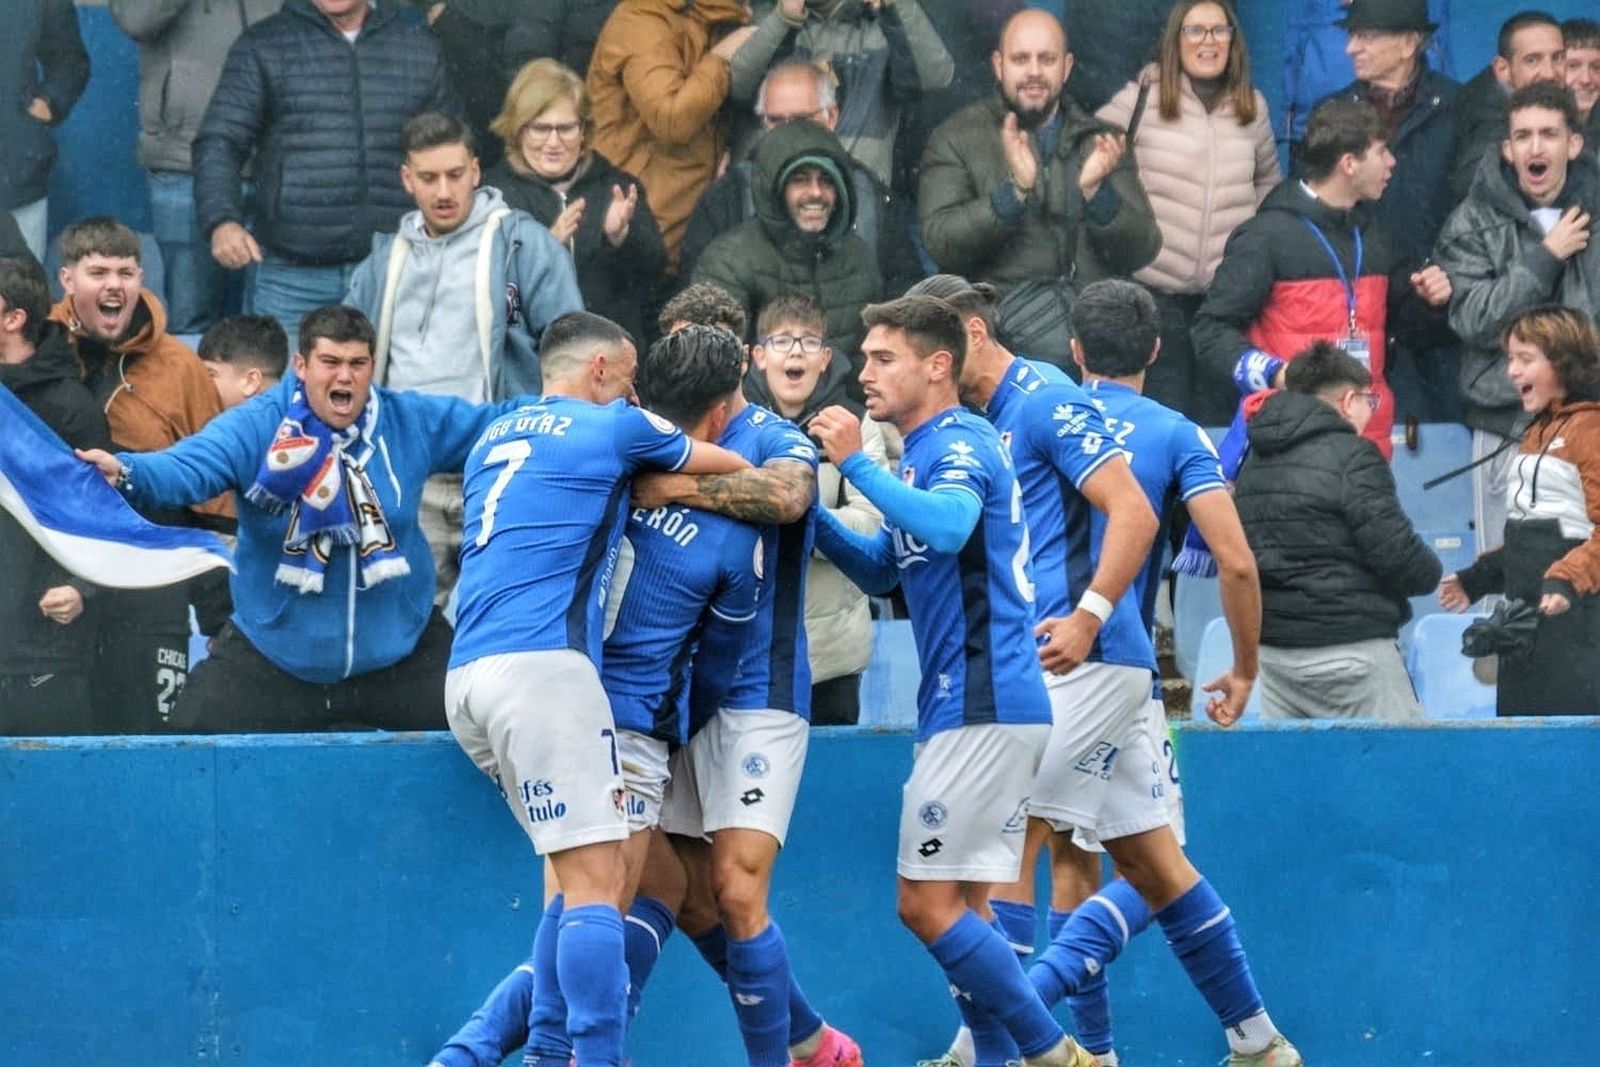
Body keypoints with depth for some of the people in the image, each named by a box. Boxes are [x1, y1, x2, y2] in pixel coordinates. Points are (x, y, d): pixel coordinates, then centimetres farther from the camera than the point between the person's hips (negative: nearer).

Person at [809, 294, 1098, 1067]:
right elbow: (881, 570, 26)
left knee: (928, 904, -10)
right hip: (977, 707, 10)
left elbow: (945, 527, -32)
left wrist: (854, 462, -26)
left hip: (981, 706, -10)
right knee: (960, 905, 12)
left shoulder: (959, 445, -11)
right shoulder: (927, 454, 18)